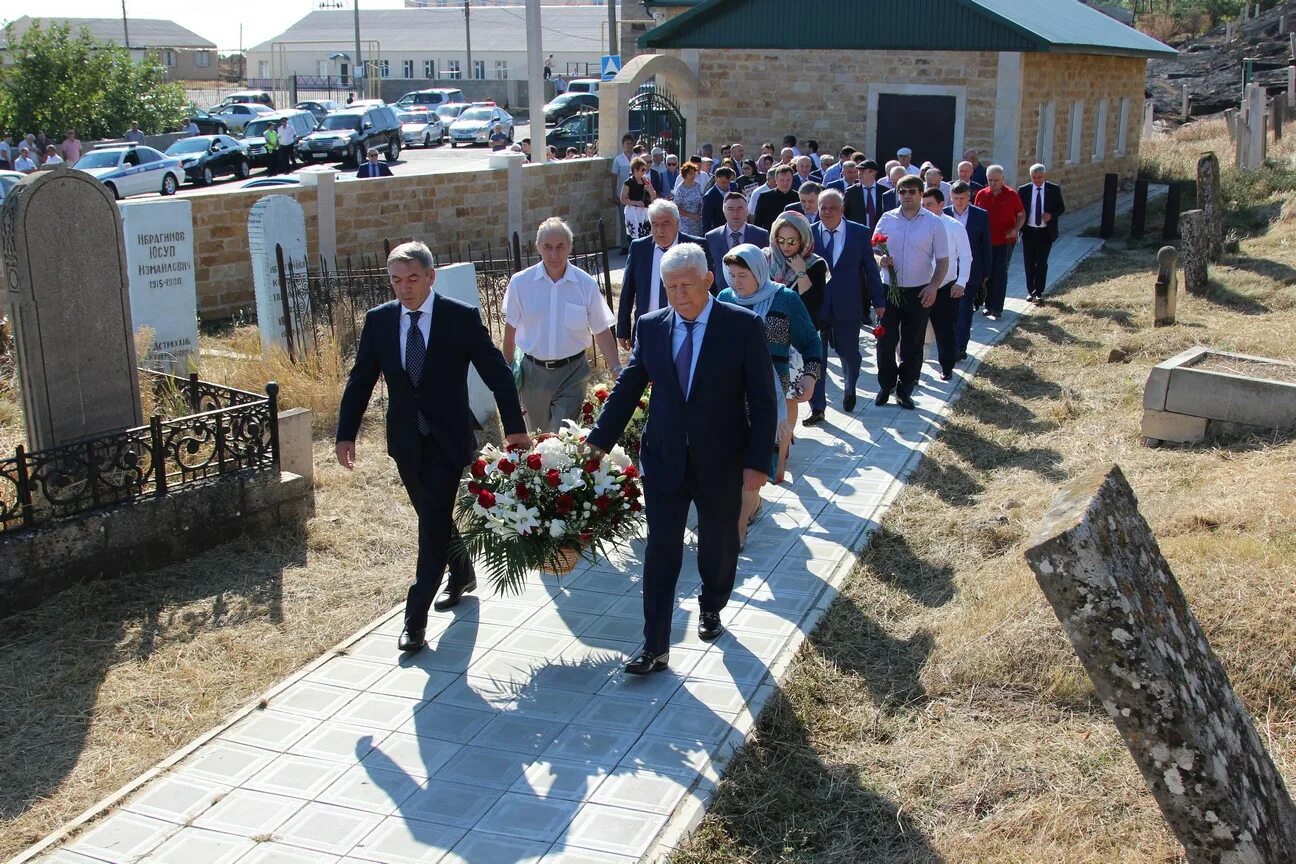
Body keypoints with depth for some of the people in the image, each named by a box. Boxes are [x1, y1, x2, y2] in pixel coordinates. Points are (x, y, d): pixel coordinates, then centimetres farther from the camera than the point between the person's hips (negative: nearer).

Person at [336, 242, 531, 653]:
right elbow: (360, 380, 5)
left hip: (448, 440, -4)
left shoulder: (462, 318, -10)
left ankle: (416, 618, -1)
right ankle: (462, 574, 44)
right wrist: (346, 433, -1)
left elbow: (498, 373, -7)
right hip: (405, 441, 5)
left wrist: (514, 428, -10)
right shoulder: (378, 320, 0)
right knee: (433, 518, 18)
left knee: (433, 524, -8)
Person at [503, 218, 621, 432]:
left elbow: (601, 332, -2)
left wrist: (617, 369, -12)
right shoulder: (520, 282, -6)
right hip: (533, 372, 2)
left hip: (571, 373, -1)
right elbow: (511, 327, 5)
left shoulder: (587, 284, -7)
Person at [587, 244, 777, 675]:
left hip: (721, 462, -1)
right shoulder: (651, 326, -1)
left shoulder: (744, 326, -10)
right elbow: (628, 387, 3)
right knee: (661, 553, 0)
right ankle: (655, 647, 7)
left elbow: (762, 400, -9)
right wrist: (599, 441, -3)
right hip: (663, 459, 1)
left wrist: (758, 461, -12)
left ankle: (711, 609, 44)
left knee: (718, 546, 17)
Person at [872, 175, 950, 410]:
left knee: (913, 345, 7)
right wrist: (880, 259, -15)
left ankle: (905, 389, 20)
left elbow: (943, 260, -2)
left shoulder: (934, 223, -3)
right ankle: (886, 385, 22)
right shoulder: (887, 219, 1)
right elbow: (873, 250, 8)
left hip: (919, 293, -1)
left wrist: (934, 286, -16)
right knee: (886, 341, 4)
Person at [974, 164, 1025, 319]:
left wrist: (1016, 229, -14)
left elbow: (1022, 215, 2)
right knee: (987, 274, 8)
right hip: (986, 241, 3)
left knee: (1000, 274, -2)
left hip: (1005, 241, -3)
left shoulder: (1011, 195, -5)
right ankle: (989, 305, 19)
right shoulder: (981, 195, 2)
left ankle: (997, 309, 0)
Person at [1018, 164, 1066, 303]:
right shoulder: (1023, 190, 0)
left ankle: (1039, 292, 5)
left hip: (1046, 232, -1)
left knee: (1042, 263, -1)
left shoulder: (1054, 189, -1)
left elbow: (1061, 208, 5)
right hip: (1028, 232, 1)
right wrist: (1019, 228, -7)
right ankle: (1030, 291, 19)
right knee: (1029, 263, 8)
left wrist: (1051, 215, -15)